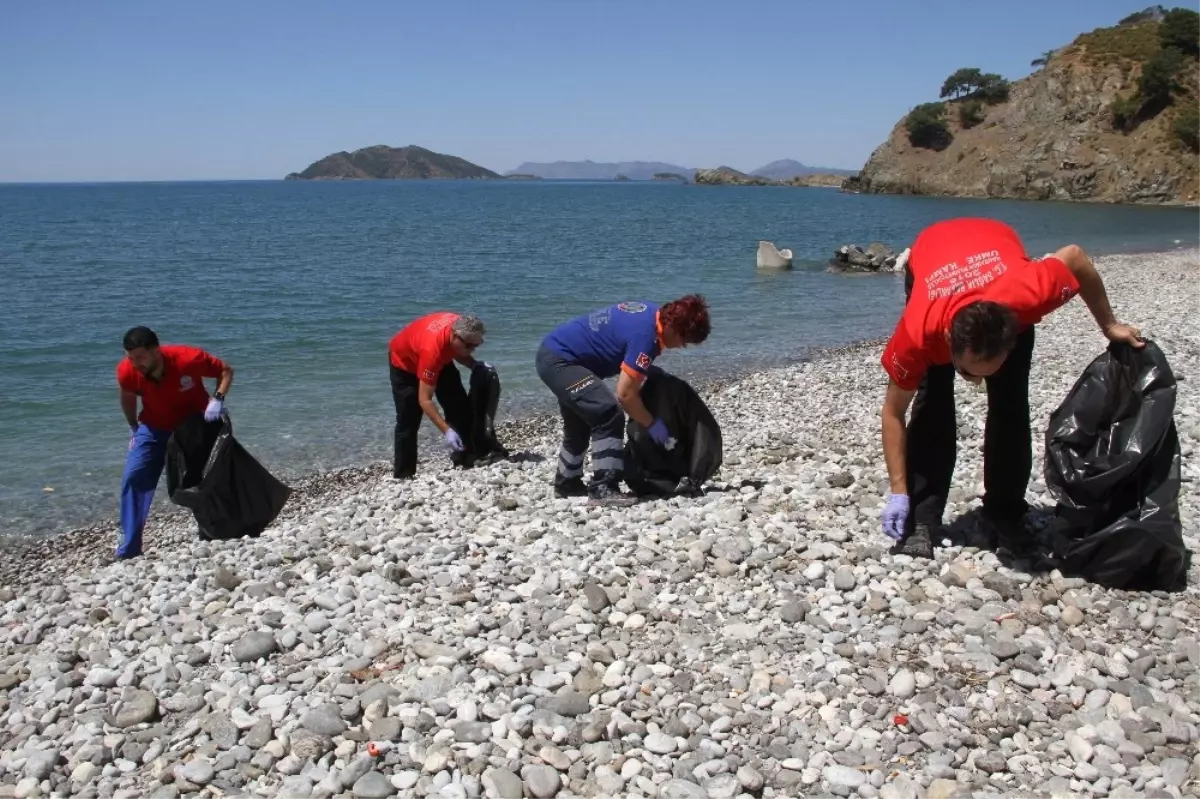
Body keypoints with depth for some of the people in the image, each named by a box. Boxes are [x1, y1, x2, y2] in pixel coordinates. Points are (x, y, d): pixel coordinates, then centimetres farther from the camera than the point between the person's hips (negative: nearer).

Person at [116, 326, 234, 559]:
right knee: (133, 478, -13)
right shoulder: (126, 371, -25)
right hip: (155, 427, 1)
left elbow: (226, 370, -18)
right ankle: (128, 548, -7)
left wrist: (218, 399, -32)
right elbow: (128, 397, -1)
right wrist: (133, 428, 5)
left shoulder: (188, 359, -33)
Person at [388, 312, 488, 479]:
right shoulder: (432, 350, -45)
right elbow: (424, 400, -41)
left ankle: (466, 458, 7)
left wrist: (474, 364, -21)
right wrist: (446, 431, -47)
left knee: (459, 404, -1)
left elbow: (457, 352, -1)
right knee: (409, 419, -9)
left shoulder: (461, 327, -27)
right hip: (404, 360, -6)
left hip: (439, 357, 7)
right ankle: (403, 475, 0)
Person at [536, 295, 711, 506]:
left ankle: (566, 483, 42)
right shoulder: (645, 335, -25)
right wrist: (652, 424, -11)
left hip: (554, 353, 11)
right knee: (609, 416, -20)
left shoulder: (652, 313, 3)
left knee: (580, 425, 26)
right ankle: (602, 489, -15)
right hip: (560, 360, -11)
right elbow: (625, 394, -22)